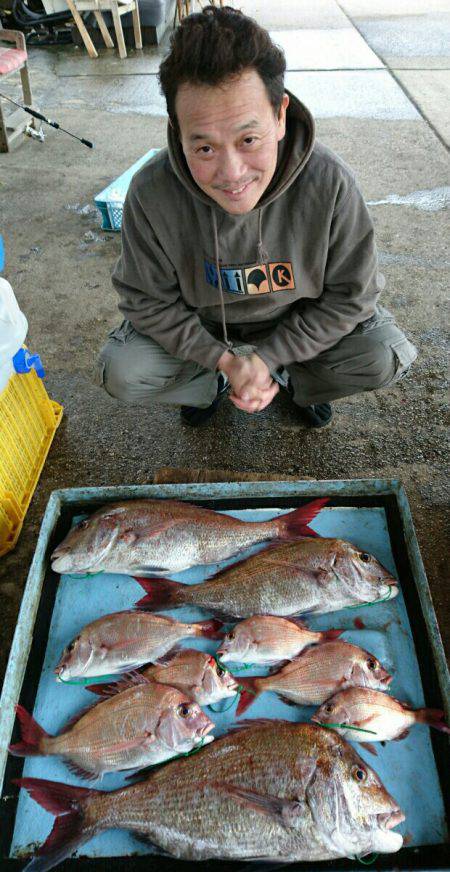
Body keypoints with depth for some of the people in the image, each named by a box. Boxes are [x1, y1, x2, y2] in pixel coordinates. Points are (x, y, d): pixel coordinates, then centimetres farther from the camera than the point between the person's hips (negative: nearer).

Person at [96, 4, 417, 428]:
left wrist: (268, 356, -21)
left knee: (387, 357, -20)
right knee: (121, 374, -20)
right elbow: (146, 298, -15)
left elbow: (350, 294, -17)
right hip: (198, 325, 1)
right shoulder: (151, 193, -28)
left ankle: (296, 380, 13)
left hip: (298, 319, 0)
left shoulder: (329, 182, -29)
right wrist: (223, 358, -22)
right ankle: (212, 384, 12)